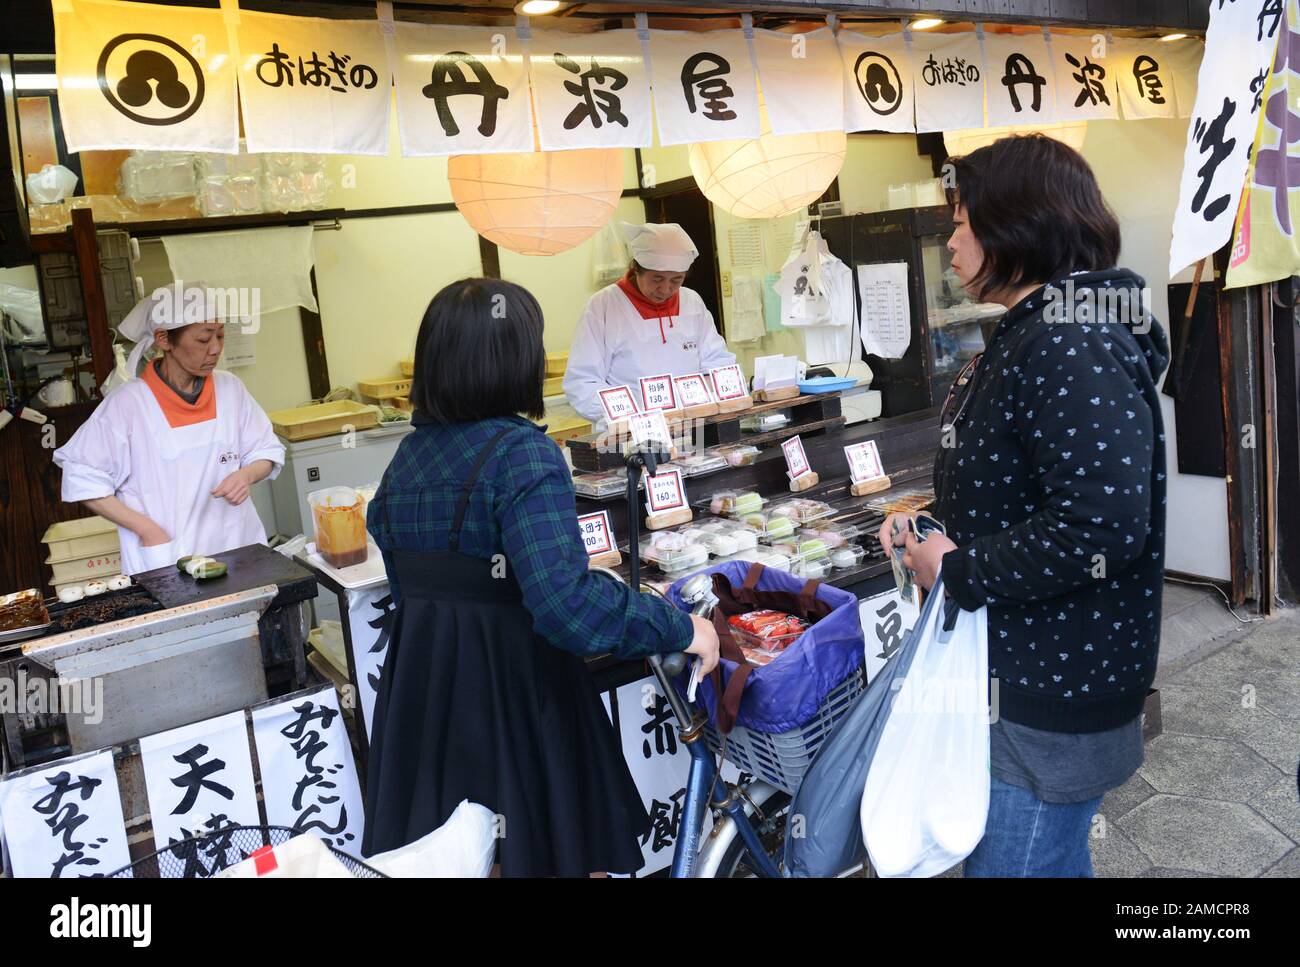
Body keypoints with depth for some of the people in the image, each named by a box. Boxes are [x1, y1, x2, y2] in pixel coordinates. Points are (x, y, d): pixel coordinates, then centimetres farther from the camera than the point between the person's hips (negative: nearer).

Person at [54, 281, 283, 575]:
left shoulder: (230, 388, 3)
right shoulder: (127, 404, -8)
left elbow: (267, 452, 12)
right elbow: (84, 481, -3)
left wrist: (247, 474, -9)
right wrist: (147, 529, -9)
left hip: (238, 545, 3)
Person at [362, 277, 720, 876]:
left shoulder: (410, 453, 3)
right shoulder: (522, 453, -19)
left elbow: (409, 581, 12)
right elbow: (564, 600, -30)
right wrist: (679, 629, -20)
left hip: (419, 677, 7)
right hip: (510, 683, -7)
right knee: (542, 840, 13)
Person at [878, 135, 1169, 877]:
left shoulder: (1074, 349, -23)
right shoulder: (1033, 335, 12)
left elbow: (1102, 528, -33)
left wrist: (956, 571, -22)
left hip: (1050, 703, -10)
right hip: (1018, 672, 10)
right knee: (1053, 857, 25)